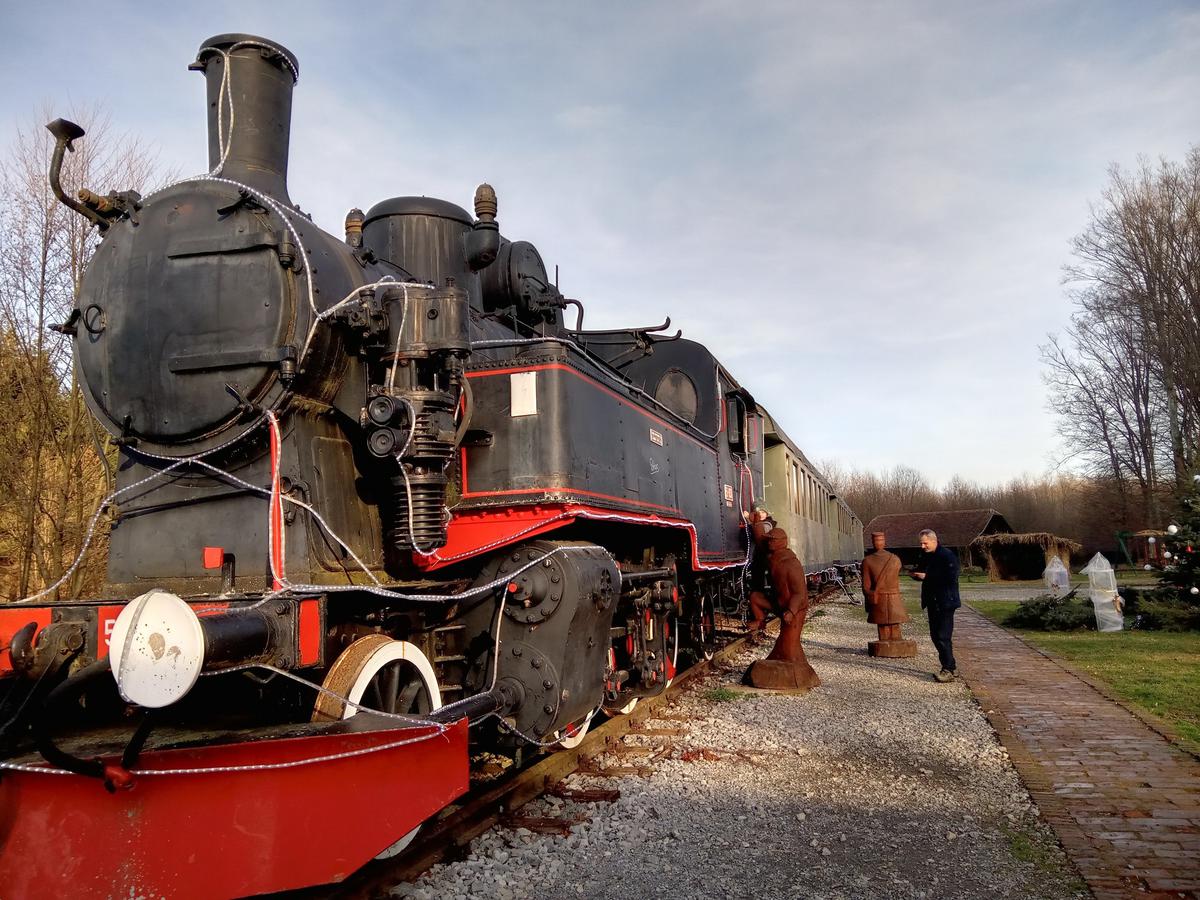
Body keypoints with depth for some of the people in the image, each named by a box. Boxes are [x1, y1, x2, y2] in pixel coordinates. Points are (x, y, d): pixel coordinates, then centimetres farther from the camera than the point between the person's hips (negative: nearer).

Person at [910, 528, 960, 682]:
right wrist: (916, 574, -3)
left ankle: (948, 670, -5)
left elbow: (951, 578, -22)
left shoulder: (947, 556, -14)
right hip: (932, 602, 9)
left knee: (943, 636, -10)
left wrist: (926, 576, -21)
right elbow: (921, 572, 22)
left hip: (945, 602, -9)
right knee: (935, 635, 11)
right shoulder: (925, 555, 11)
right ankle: (948, 666, 21)